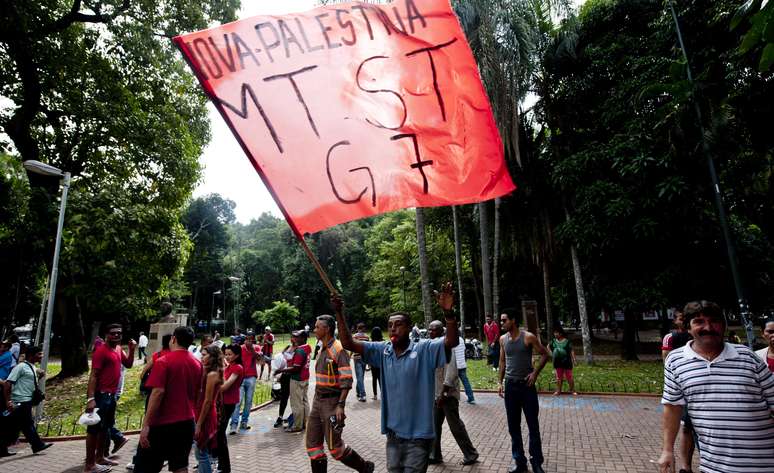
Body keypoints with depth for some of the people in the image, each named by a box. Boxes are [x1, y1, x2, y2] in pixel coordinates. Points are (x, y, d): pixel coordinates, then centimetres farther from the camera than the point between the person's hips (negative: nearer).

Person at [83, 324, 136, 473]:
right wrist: (91, 398, -25)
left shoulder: (118, 349, 10)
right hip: (101, 395, -9)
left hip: (112, 394, 9)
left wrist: (132, 350, 3)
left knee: (106, 427, 18)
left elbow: (128, 364, 19)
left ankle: (100, 457, 30)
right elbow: (93, 375, -19)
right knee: (95, 428, -2)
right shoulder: (101, 351, -15)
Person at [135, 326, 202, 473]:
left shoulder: (163, 361, -11)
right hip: (187, 423, 5)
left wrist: (146, 425, -16)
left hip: (163, 424, -5)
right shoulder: (197, 364, 6)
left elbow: (158, 392, -19)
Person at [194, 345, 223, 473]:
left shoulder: (212, 374, -19)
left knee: (201, 453, 2)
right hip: (205, 415, 9)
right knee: (201, 452, 18)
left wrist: (199, 424, -16)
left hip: (206, 416, -9)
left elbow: (207, 401, -20)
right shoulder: (208, 372, 9)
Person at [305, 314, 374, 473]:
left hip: (331, 402, -8)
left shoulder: (338, 350, -17)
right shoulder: (322, 350, 9)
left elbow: (347, 381, -20)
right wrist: (317, 399, 17)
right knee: (312, 443, 10)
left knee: (335, 446, 0)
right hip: (318, 400, 8)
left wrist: (340, 405, -24)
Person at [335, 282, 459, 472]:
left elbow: (452, 341, -25)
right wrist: (339, 313, -15)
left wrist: (448, 312, -42)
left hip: (418, 434, -5)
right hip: (393, 433, 5)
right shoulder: (382, 351, 0)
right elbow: (348, 344, -4)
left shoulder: (424, 349, -11)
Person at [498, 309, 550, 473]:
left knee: (533, 425, 4)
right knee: (513, 426, 10)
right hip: (510, 385, 4)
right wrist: (501, 382, 9)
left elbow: (545, 354, -4)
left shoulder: (528, 337, -11)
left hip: (526, 384, -4)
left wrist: (535, 373, -10)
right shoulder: (503, 339, 3)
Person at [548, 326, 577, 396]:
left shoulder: (567, 341, -9)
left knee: (569, 377, 1)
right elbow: (548, 347, 19)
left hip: (567, 362, -4)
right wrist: (551, 353, 7)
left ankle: (572, 390, 13)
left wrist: (573, 360, -16)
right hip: (557, 363, 4)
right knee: (559, 378, 12)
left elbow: (571, 351, -10)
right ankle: (558, 390, 22)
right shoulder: (553, 341, 2)